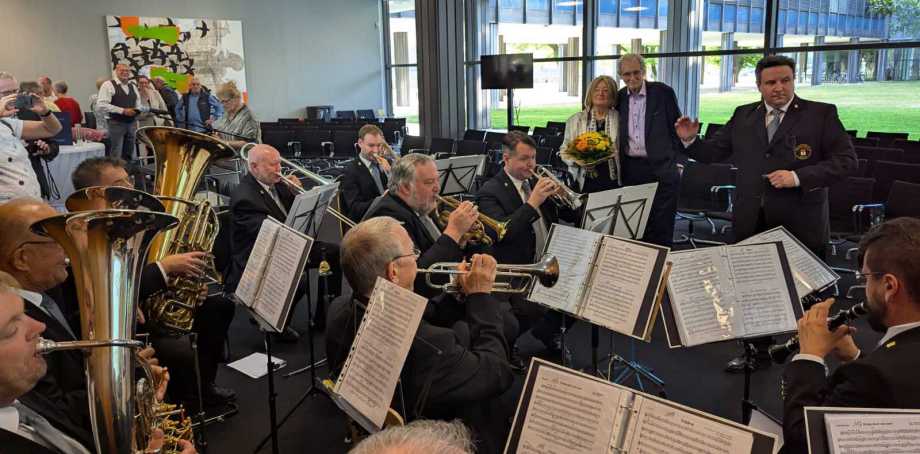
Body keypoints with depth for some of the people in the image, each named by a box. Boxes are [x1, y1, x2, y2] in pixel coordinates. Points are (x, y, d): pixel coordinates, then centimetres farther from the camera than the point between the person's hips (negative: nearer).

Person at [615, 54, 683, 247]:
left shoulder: (663, 92, -2)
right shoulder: (619, 98, 8)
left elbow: (677, 128, 1)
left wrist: (670, 157, -4)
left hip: (660, 169, -3)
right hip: (630, 171, 3)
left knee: (661, 226, -1)